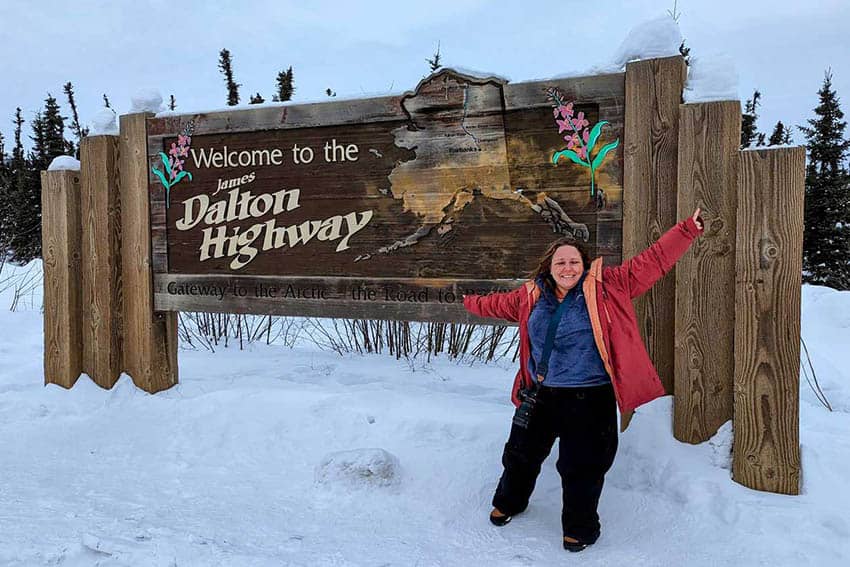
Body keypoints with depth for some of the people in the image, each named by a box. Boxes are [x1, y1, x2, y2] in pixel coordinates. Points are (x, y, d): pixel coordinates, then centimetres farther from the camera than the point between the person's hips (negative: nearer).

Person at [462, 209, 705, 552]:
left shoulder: (607, 287, -8)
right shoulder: (531, 296, 2)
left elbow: (653, 261, -8)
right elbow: (500, 303, 21)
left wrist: (688, 230, -12)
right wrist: (471, 304, 36)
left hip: (589, 398, -4)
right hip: (540, 394, 4)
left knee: (581, 467, 9)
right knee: (521, 453, 20)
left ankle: (580, 528, 35)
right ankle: (508, 502, 49)